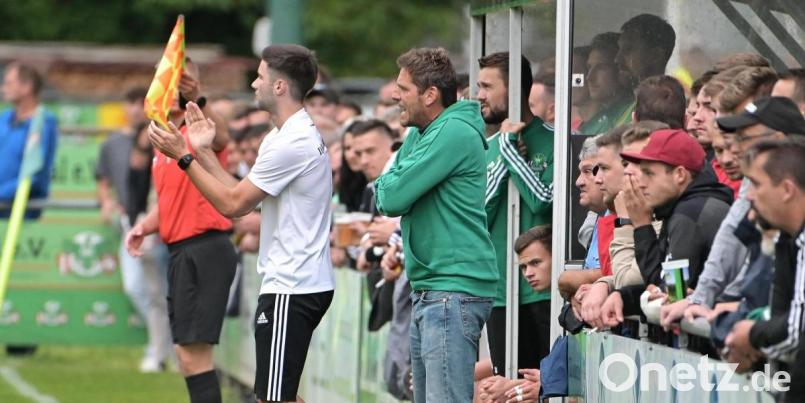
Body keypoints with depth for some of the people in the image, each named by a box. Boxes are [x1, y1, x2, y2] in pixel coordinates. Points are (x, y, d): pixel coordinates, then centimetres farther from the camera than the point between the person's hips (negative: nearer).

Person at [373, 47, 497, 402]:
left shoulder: (454, 133, -14)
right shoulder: (419, 134, 17)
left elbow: (392, 197, -17)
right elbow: (383, 199, 16)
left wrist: (390, 184, 5)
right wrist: (392, 186, -5)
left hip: (454, 292, -10)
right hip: (428, 291, 10)